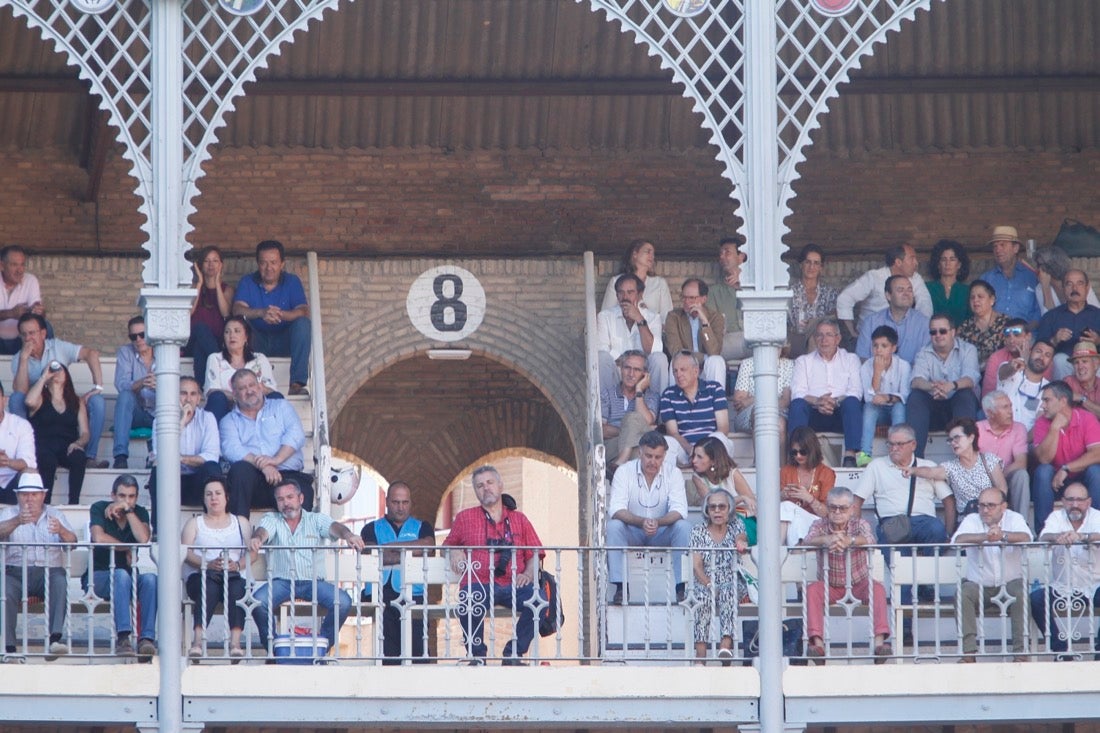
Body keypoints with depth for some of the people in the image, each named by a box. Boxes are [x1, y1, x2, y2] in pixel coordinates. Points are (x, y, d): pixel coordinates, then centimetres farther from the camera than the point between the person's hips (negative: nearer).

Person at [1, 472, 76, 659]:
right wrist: (17, 521, -31)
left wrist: (61, 531, -22)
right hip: (16, 572, -1)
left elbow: (72, 543, 1)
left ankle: (55, 638, -40)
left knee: (61, 581, -32)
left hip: (49, 571, 1)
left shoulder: (55, 516, 17)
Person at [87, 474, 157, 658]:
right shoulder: (99, 509, -1)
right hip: (99, 576, -3)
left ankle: (147, 638, -38)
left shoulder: (140, 513, 7)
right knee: (121, 575, -36)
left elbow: (143, 538, -14)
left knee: (150, 579, -29)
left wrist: (128, 510, -13)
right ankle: (123, 638, -47)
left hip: (131, 576, 3)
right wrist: (128, 549, -11)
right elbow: (99, 538, -19)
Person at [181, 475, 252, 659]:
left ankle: (235, 643, -50)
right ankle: (198, 641, -51)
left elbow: (251, 554, 10)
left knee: (235, 591, -36)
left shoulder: (241, 523, 26)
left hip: (235, 575, 1)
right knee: (208, 589, -37)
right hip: (201, 575, -1)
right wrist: (208, 564, -14)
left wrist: (237, 565, -13)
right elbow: (186, 553, 5)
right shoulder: (194, 523, 24)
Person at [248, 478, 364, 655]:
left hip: (313, 581, 0)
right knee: (258, 601, -29)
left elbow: (334, 527, -9)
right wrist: (257, 538, -39)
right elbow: (263, 530, -12)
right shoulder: (272, 519, 10)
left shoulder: (317, 519, 10)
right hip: (281, 581, 0)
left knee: (343, 602, -25)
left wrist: (348, 535, -34)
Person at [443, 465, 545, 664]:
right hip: (480, 584, -1)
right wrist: (455, 552, 4)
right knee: (470, 599, -39)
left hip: (513, 585, 1)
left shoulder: (519, 519, 22)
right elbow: (448, 545, 29)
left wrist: (528, 574, -3)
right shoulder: (465, 518, 21)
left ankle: (513, 654, -16)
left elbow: (535, 554, 18)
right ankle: (476, 655, -16)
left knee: (539, 600, -31)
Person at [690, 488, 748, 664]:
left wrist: (741, 543, -37)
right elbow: (697, 566, -1)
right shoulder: (698, 531, 9)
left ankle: (725, 645, -50)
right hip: (705, 582, -1)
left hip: (733, 585, 1)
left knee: (728, 592, -34)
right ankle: (700, 656, -45)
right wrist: (708, 584, -20)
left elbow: (741, 538, -10)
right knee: (704, 595, -34)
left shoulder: (735, 526, 13)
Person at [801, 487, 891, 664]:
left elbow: (869, 539, -30)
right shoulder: (820, 525, -4)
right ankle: (817, 642, -38)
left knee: (877, 588, -29)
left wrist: (850, 540, -54)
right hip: (830, 586, 0)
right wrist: (826, 540, -52)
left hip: (859, 584, 0)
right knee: (813, 590, -29)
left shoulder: (860, 524, -5)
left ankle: (879, 641, -37)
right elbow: (807, 540, -27)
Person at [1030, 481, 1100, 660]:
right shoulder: (1057, 517, 1)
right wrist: (1059, 537, -43)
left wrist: (1082, 536, -46)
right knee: (1035, 599, -24)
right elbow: (1043, 537, -19)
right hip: (1061, 587, 1)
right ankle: (1061, 650, -13)